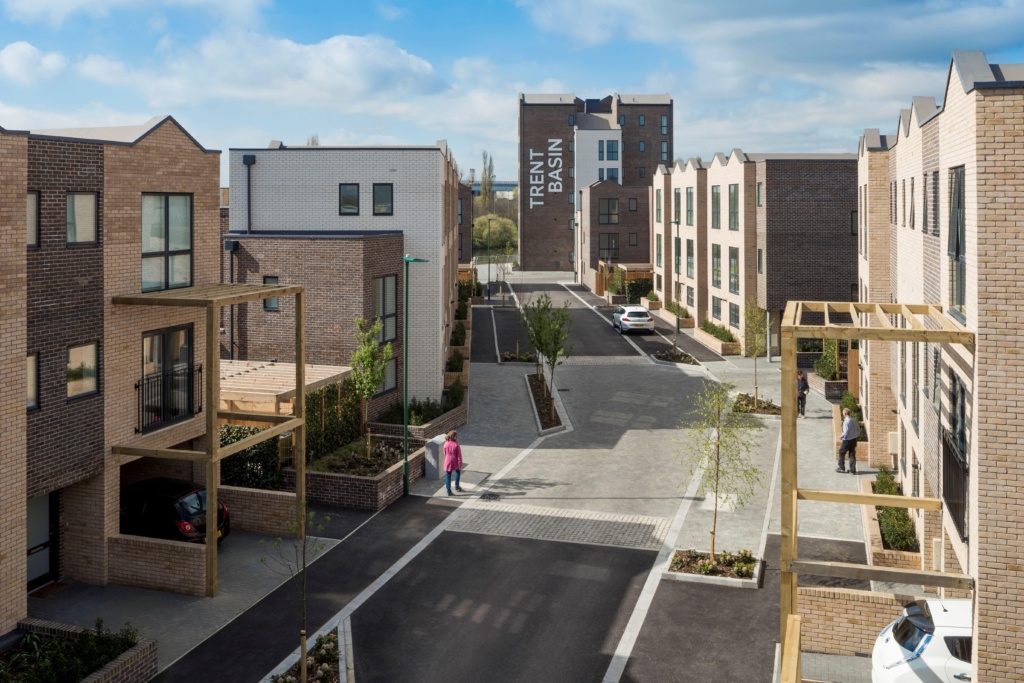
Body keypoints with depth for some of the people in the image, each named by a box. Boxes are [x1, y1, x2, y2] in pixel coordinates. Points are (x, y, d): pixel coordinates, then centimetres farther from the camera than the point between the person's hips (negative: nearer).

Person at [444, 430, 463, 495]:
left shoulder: (446, 444, -8)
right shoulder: (456, 445, -19)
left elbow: (445, 453, 6)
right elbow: (459, 456, -14)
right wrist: (460, 465, -7)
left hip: (448, 462, 2)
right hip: (455, 463, -2)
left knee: (448, 476, 10)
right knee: (458, 472, 26)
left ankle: (449, 491, 9)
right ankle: (457, 487, 34)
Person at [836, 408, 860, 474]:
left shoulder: (846, 422, -20)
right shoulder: (854, 420, 3)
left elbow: (846, 432, -23)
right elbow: (858, 430, 11)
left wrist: (841, 436, -6)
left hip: (847, 441, -7)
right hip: (854, 440, 7)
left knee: (841, 453, 12)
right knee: (852, 455, 10)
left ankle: (841, 468, 18)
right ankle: (853, 470, 11)